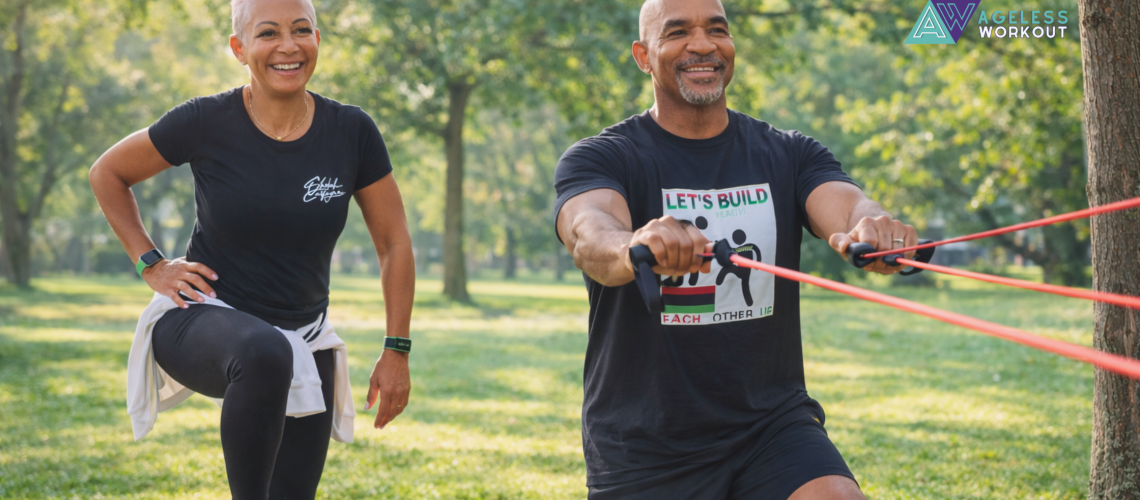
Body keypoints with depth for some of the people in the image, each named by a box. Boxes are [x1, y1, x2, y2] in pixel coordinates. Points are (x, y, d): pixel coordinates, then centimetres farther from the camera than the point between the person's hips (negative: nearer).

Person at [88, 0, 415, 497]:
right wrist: (151, 264, -3)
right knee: (264, 354, -39)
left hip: (302, 339, 4)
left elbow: (394, 244, 4)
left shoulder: (351, 131, -6)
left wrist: (395, 351, 1)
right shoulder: (207, 122, -11)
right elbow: (107, 173, 5)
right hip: (200, 321, -4)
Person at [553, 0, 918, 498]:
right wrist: (632, 249, -50)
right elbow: (590, 234, -25)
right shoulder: (599, 158, -3)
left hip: (772, 424, 2)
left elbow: (848, 206, -14)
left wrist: (871, 227, -40)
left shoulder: (789, 154, 7)